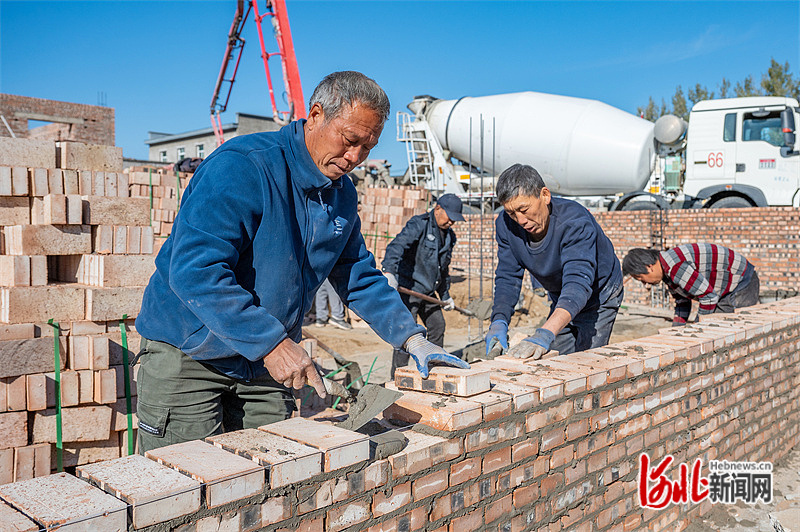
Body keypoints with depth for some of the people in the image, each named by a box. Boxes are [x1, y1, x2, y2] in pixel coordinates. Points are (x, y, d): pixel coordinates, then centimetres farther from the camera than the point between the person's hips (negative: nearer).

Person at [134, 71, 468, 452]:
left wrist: (413, 339, 5)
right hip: (189, 353, -6)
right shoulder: (241, 166, -21)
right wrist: (272, 343, -31)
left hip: (266, 364, 7)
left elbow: (361, 280, 15)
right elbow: (195, 270, -29)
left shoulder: (342, 195, 4)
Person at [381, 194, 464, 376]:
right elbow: (397, 245, -29)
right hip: (408, 287, -8)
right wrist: (388, 271, -46)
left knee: (437, 326, 13)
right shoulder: (419, 224, -12)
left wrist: (445, 295, 28)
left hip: (428, 291, 8)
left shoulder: (449, 236, 13)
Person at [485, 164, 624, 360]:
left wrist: (545, 334, -62)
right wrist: (499, 321, -35)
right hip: (561, 300, 5)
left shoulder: (575, 221, -36)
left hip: (598, 297, -5)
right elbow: (507, 277, -15)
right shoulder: (506, 224, -19)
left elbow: (578, 283, -48)